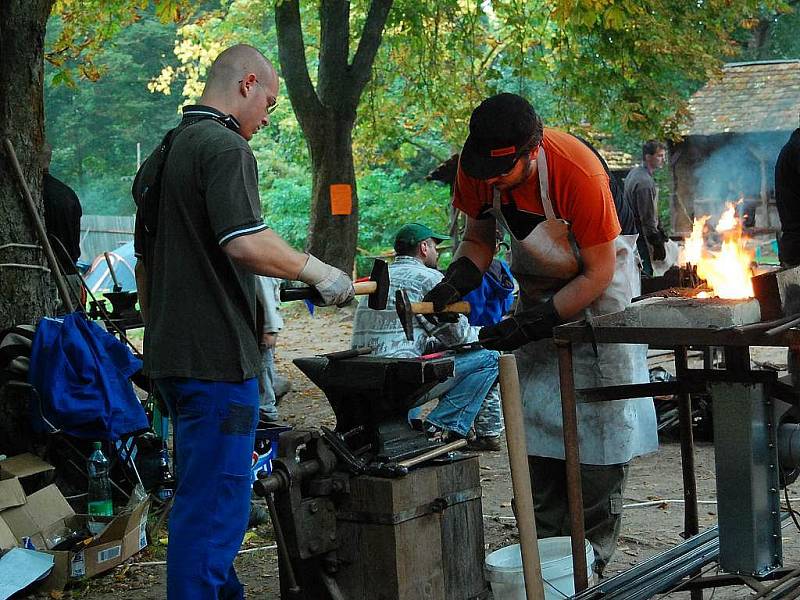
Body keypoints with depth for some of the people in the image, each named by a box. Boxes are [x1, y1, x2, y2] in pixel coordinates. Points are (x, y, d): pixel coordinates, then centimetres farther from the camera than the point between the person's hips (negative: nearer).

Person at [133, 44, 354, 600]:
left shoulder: (164, 153, 18)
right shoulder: (225, 147, -12)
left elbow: (145, 264, 23)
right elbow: (245, 242, -26)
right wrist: (320, 273, -14)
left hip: (171, 356, 10)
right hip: (217, 358, -10)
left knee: (205, 495, 21)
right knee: (214, 506, -6)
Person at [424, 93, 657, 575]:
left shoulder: (579, 173, -35)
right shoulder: (477, 169, -18)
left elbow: (597, 274, -25)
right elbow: (479, 239, 0)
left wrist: (530, 324, -30)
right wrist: (455, 282, -21)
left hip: (602, 279, -5)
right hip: (540, 283, 6)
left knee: (601, 415, -9)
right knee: (537, 412, 5)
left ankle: (593, 554, -2)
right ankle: (548, 541, 14)